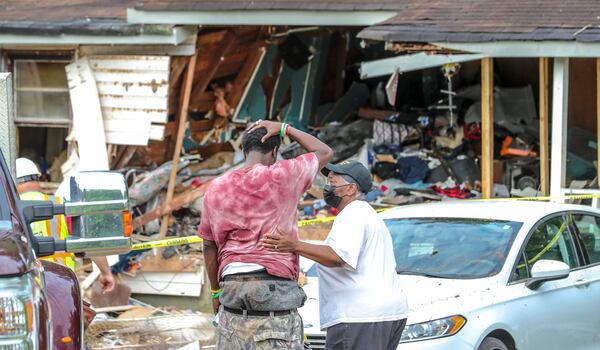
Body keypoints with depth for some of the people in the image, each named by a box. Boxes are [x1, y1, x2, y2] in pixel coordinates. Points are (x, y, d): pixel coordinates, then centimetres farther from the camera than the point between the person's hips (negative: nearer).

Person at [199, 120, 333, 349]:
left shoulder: (216, 189, 9)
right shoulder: (282, 177, -4)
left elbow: (209, 246, 15)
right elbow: (325, 153, 11)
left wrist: (215, 291, 25)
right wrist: (284, 129, 13)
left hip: (232, 285, 4)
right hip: (276, 286, -4)